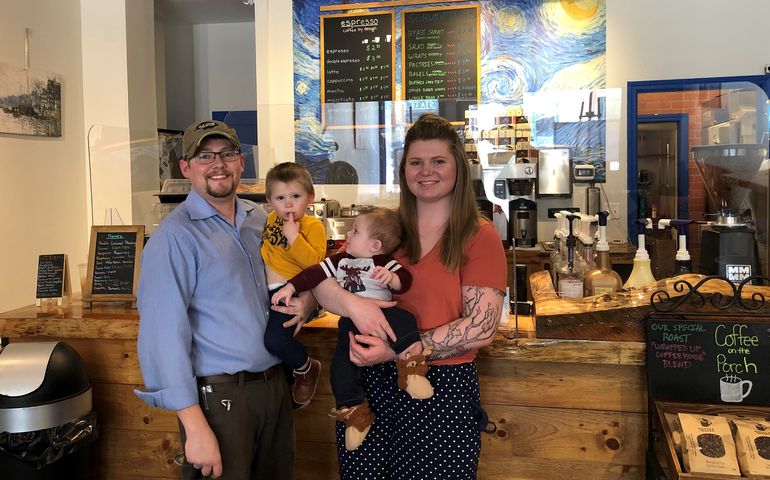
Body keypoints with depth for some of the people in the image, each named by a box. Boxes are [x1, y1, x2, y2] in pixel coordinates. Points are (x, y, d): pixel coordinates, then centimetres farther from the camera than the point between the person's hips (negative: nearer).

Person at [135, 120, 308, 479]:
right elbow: (164, 335, -19)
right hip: (219, 396, -7)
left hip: (275, 385, 7)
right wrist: (195, 427, -21)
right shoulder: (174, 237, -14)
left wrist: (298, 305, -3)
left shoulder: (259, 219, 6)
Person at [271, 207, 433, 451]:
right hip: (350, 321, 5)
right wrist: (290, 287, 7)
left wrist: (391, 278, -34)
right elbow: (315, 273, 16)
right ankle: (353, 410, -2)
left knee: (403, 319, -37)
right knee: (341, 363, -10)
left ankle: (411, 359, -42)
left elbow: (405, 279, -12)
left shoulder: (383, 263, 3)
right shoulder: (341, 260, 21)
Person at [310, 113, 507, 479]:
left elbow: (482, 328, -14)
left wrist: (396, 350, -20)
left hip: (443, 388, -3)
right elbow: (321, 280, 1)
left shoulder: (480, 236, -5)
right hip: (369, 383, 4)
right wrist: (353, 304, -22)